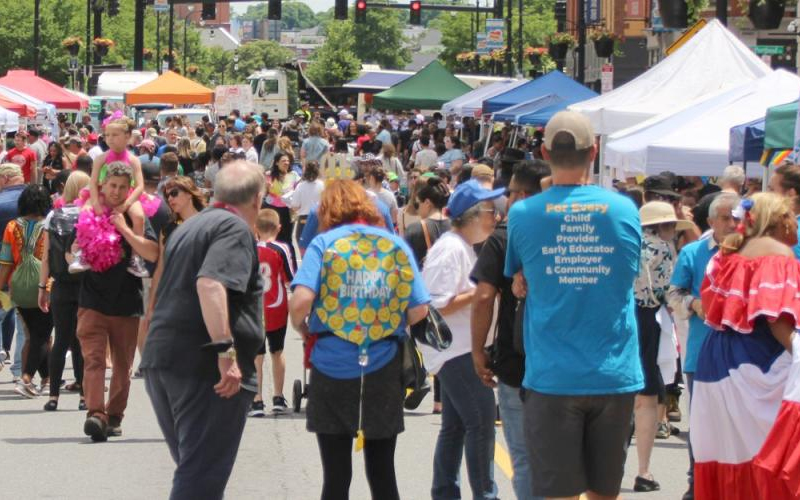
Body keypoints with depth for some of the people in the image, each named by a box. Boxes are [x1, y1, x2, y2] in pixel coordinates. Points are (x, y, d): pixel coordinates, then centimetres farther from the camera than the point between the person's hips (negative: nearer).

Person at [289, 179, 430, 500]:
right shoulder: (396, 245, 6)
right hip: (383, 368, 2)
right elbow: (419, 310, 2)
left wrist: (301, 326, 6)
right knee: (382, 473, 8)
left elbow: (301, 301, -15)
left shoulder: (324, 243, -1)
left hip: (333, 363, -2)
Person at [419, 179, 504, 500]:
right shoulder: (451, 250, -18)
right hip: (454, 351, -11)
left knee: (455, 425, 13)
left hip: (462, 350, 11)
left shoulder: (463, 247, 15)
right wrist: (480, 292, -20)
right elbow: (438, 306, -23)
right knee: (481, 421, -11)